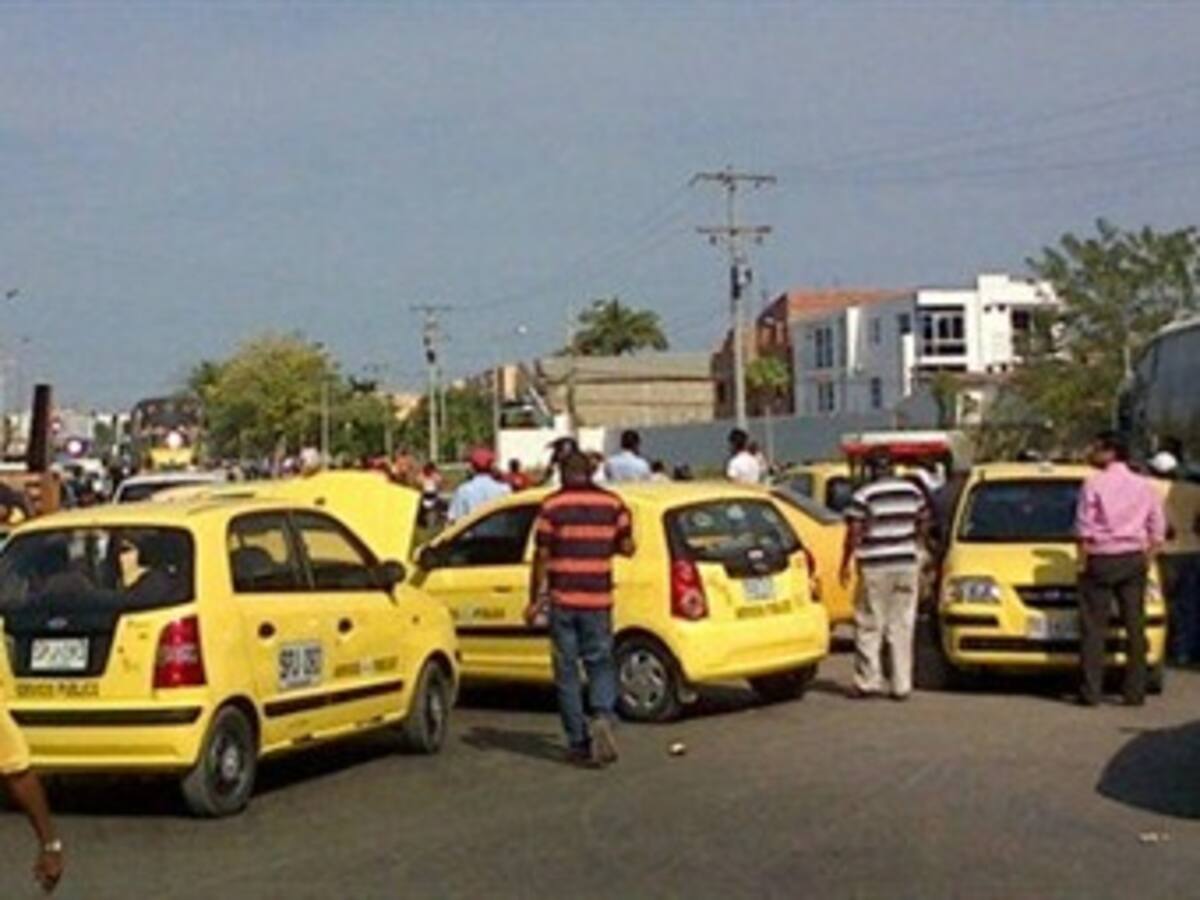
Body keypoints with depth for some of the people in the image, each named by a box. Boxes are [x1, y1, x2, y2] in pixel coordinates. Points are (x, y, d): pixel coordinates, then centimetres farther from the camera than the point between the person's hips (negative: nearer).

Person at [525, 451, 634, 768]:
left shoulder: (552, 506, -4)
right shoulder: (612, 503, 1)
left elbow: (542, 556, -6)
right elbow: (627, 548, 3)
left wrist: (534, 600, 1)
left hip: (563, 600, -1)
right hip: (598, 600, 2)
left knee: (567, 671, 7)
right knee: (601, 664, 13)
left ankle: (579, 742, 7)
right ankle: (603, 716, -13)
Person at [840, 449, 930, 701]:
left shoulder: (863, 496, -9)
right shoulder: (913, 491, 5)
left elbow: (854, 534, -10)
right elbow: (923, 526, 12)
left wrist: (845, 564, 0)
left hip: (875, 567, -4)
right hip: (907, 564, 4)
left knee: (869, 627, 4)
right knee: (903, 627, 8)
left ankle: (868, 682, 4)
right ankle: (902, 685, 8)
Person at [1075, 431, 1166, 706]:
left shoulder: (1094, 483, -5)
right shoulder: (1144, 486, 8)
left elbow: (1085, 529, -8)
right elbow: (1157, 531, 8)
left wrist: (1083, 561, -1)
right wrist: (1146, 559, 14)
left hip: (1101, 560, -4)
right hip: (1133, 560, 4)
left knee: (1094, 627, 0)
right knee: (1135, 626, 6)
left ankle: (1091, 691, -3)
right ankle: (1135, 691, 6)